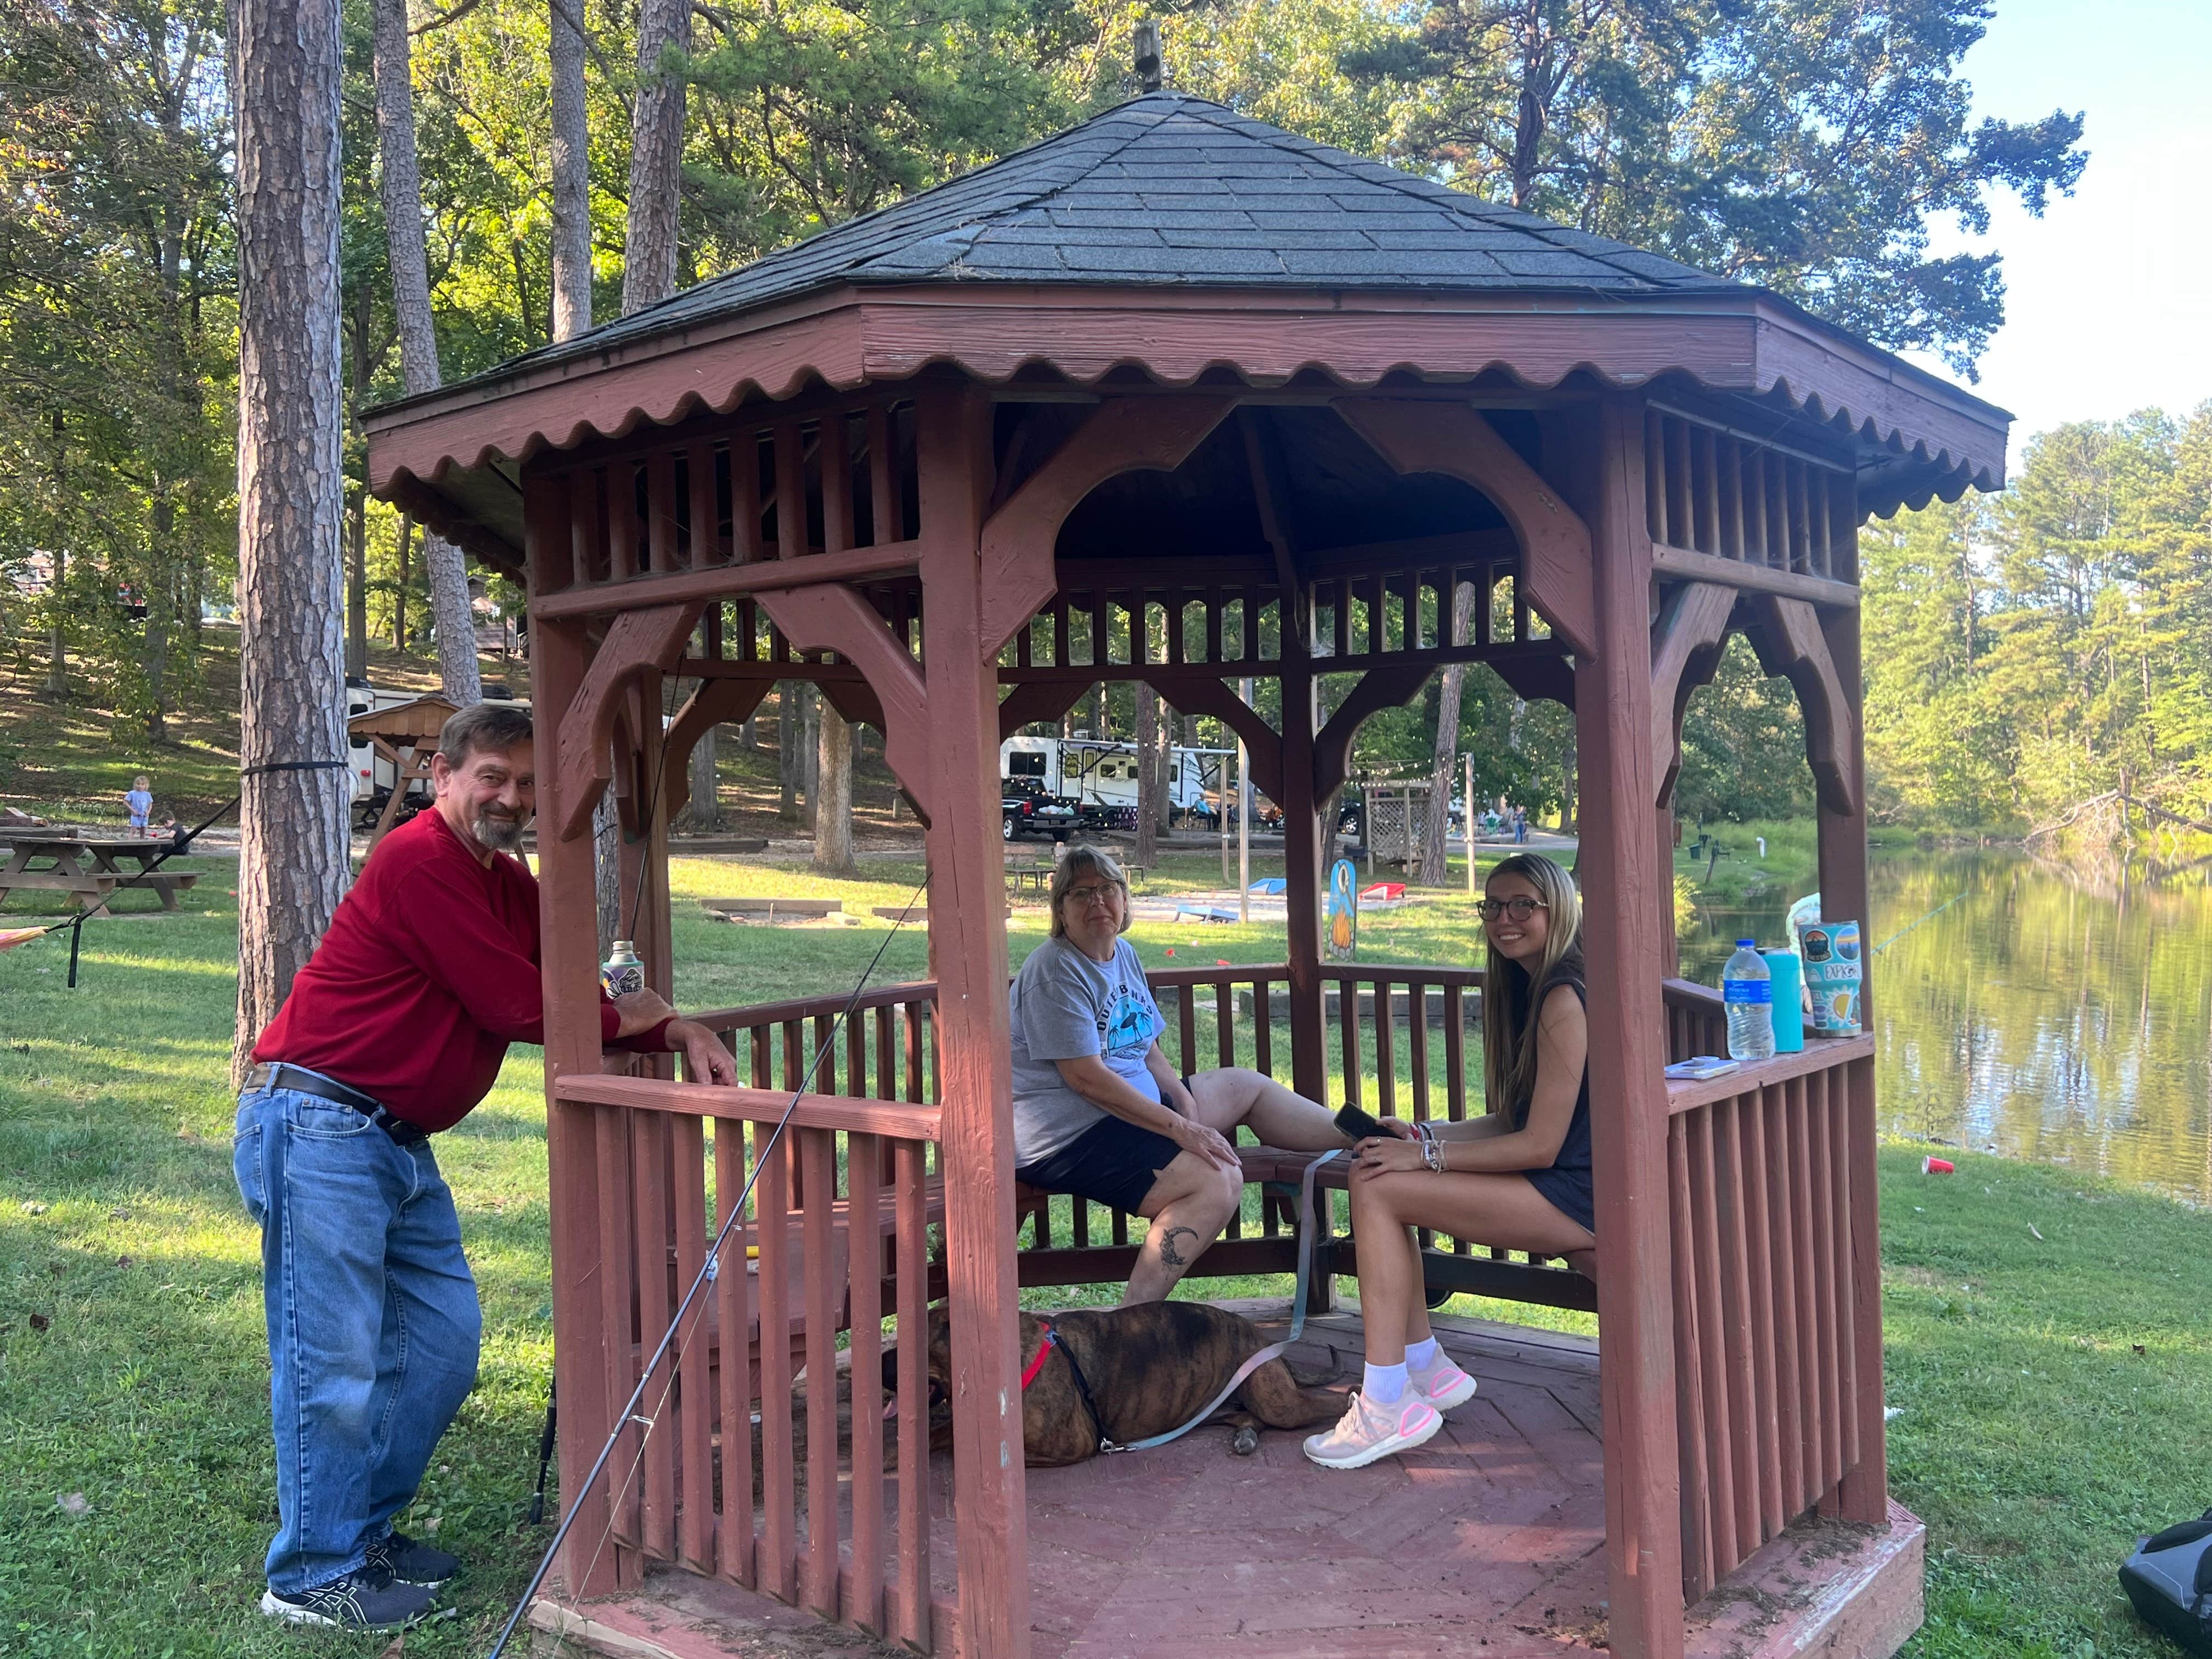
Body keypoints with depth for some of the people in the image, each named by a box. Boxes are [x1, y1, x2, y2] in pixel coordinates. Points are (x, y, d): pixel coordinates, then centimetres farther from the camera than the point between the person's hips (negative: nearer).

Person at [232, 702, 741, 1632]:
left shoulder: (511, 886, 14)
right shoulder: (420, 861, -16)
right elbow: (515, 1006, -18)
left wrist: (679, 1035, -4)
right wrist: (635, 1015, -4)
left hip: (398, 1140, 10)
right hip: (316, 1126, -9)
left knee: (443, 1341, 12)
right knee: (334, 1361, -3)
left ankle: (365, 1531, 25)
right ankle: (313, 1578, 9)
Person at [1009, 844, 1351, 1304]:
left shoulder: (1125, 955, 11)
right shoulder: (1056, 970, -17)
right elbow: (1086, 1077, -23)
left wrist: (1184, 1099, -7)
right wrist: (1181, 1129, -24)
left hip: (1131, 1107, 10)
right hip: (1068, 1135, -10)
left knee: (1247, 1085, 17)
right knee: (1219, 1180, -25)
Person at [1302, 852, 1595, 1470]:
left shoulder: (1564, 1000, -16)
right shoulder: (1525, 990, 14)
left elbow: (1540, 1145, -19)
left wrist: (1425, 1154, -15)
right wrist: (1422, 1134, 2)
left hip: (1578, 1197, -10)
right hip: (1553, 1188, 10)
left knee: (1378, 1191, -18)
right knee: (1379, 1169, 4)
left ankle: (1389, 1407, -17)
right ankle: (1425, 1367, 7)